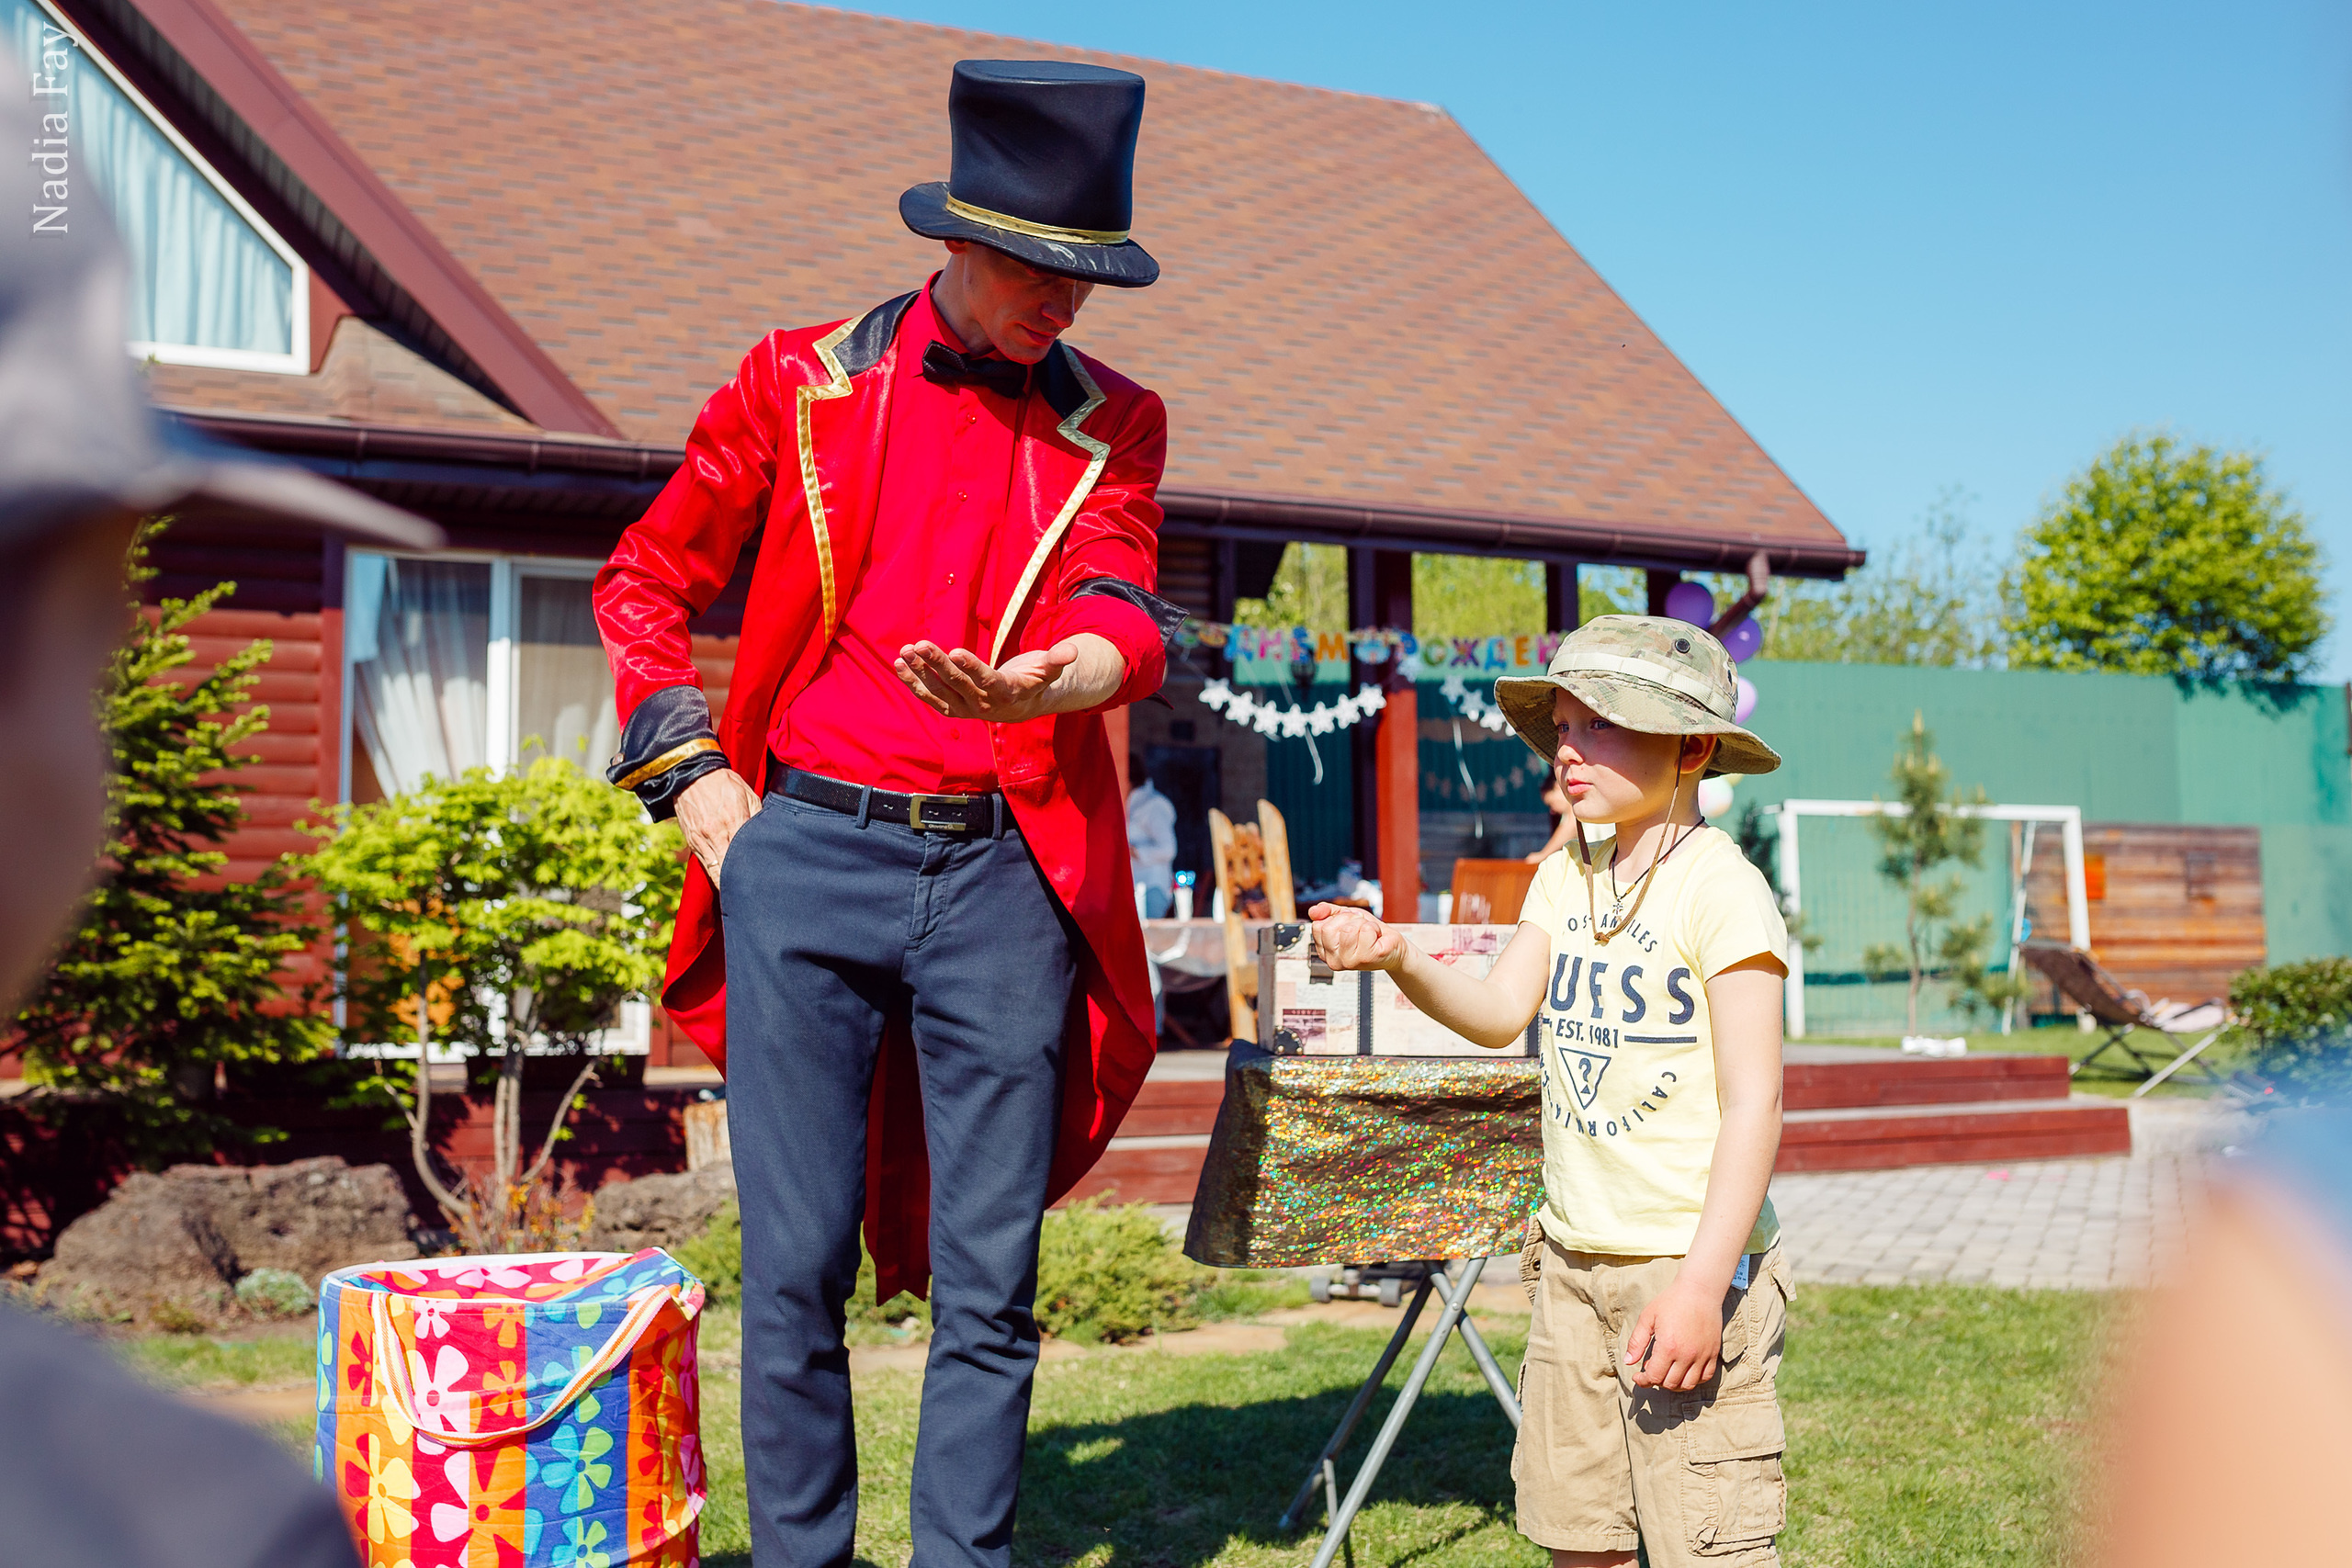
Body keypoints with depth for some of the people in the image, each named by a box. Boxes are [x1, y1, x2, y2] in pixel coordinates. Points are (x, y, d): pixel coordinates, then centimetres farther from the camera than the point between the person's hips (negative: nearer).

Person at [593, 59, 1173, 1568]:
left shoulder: (1112, 423, 11)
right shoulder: (801, 382, 8)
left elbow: (1120, 598, -7)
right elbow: (646, 580, 14)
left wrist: (1069, 670, -31)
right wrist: (692, 775, 2)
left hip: (1006, 876, 1)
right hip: (805, 854, -1)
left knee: (991, 1276, 3)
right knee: (797, 1267, 2)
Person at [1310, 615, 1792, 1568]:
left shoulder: (1720, 889, -12)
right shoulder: (1565, 877, 10)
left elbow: (1753, 1102, -15)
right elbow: (1498, 1014, 2)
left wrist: (1702, 1283, -20)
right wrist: (1396, 958, -17)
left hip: (1687, 1259, -6)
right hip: (1574, 1258, 7)